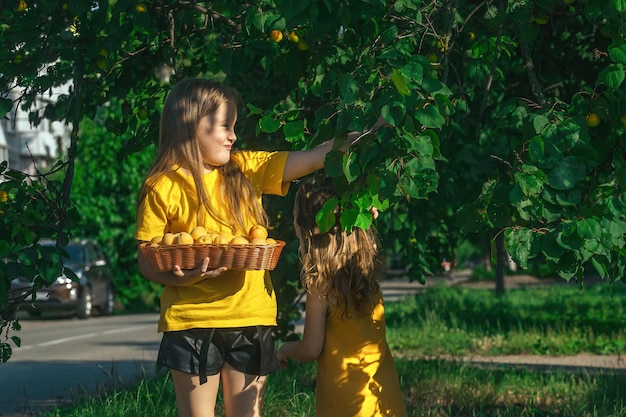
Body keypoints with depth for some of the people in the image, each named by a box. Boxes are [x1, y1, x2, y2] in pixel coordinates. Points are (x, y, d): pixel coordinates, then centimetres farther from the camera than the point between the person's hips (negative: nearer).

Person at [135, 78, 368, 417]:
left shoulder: (247, 170, 6)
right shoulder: (162, 188, -5)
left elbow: (312, 159, 1)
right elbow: (146, 262, -3)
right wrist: (180, 277, -22)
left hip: (251, 317, 4)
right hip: (191, 322, -3)